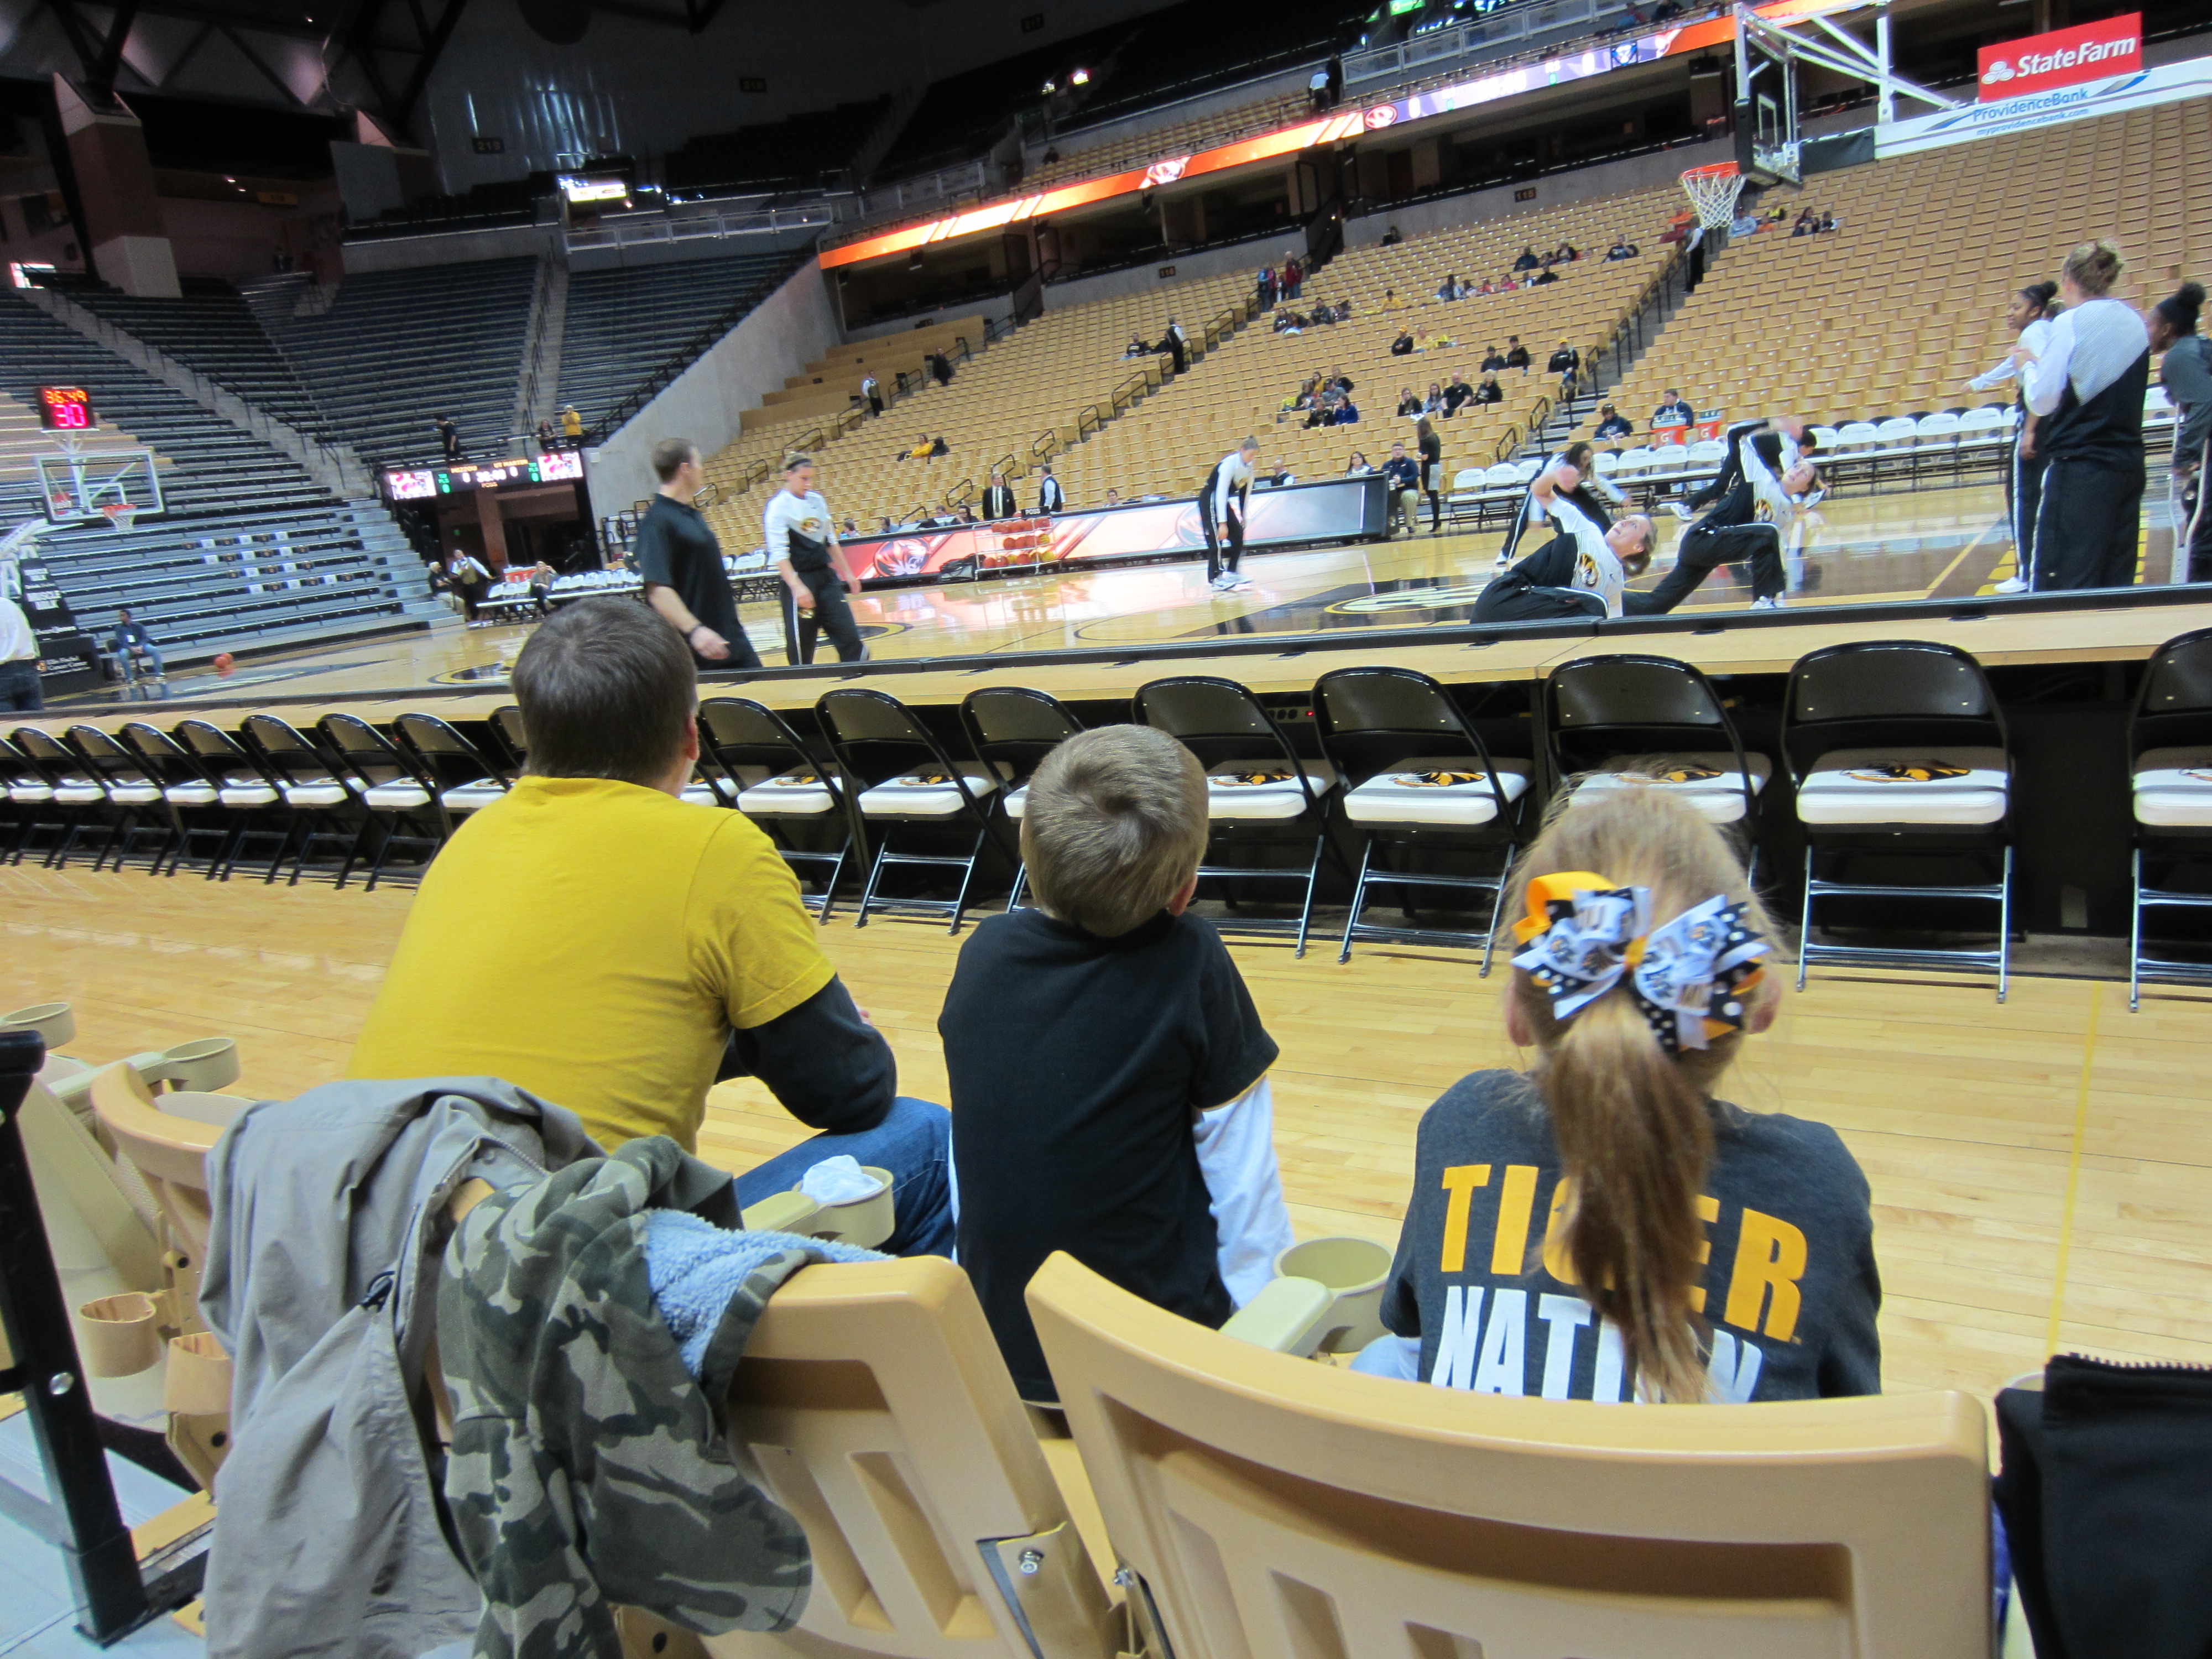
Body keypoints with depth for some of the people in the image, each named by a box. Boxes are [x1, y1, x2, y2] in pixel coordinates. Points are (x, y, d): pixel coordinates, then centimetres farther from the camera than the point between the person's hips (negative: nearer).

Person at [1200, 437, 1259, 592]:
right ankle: (1217, 579, -16)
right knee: (1218, 539, -15)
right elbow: (1220, 493, -30)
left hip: (1223, 502, 9)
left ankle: (1232, 573, 15)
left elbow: (1245, 494, 8)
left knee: (1238, 535, 6)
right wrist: (1222, 523, -32)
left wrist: (1243, 518, 8)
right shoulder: (1230, 463, -26)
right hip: (1210, 500, -9)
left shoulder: (1249, 467, -1)